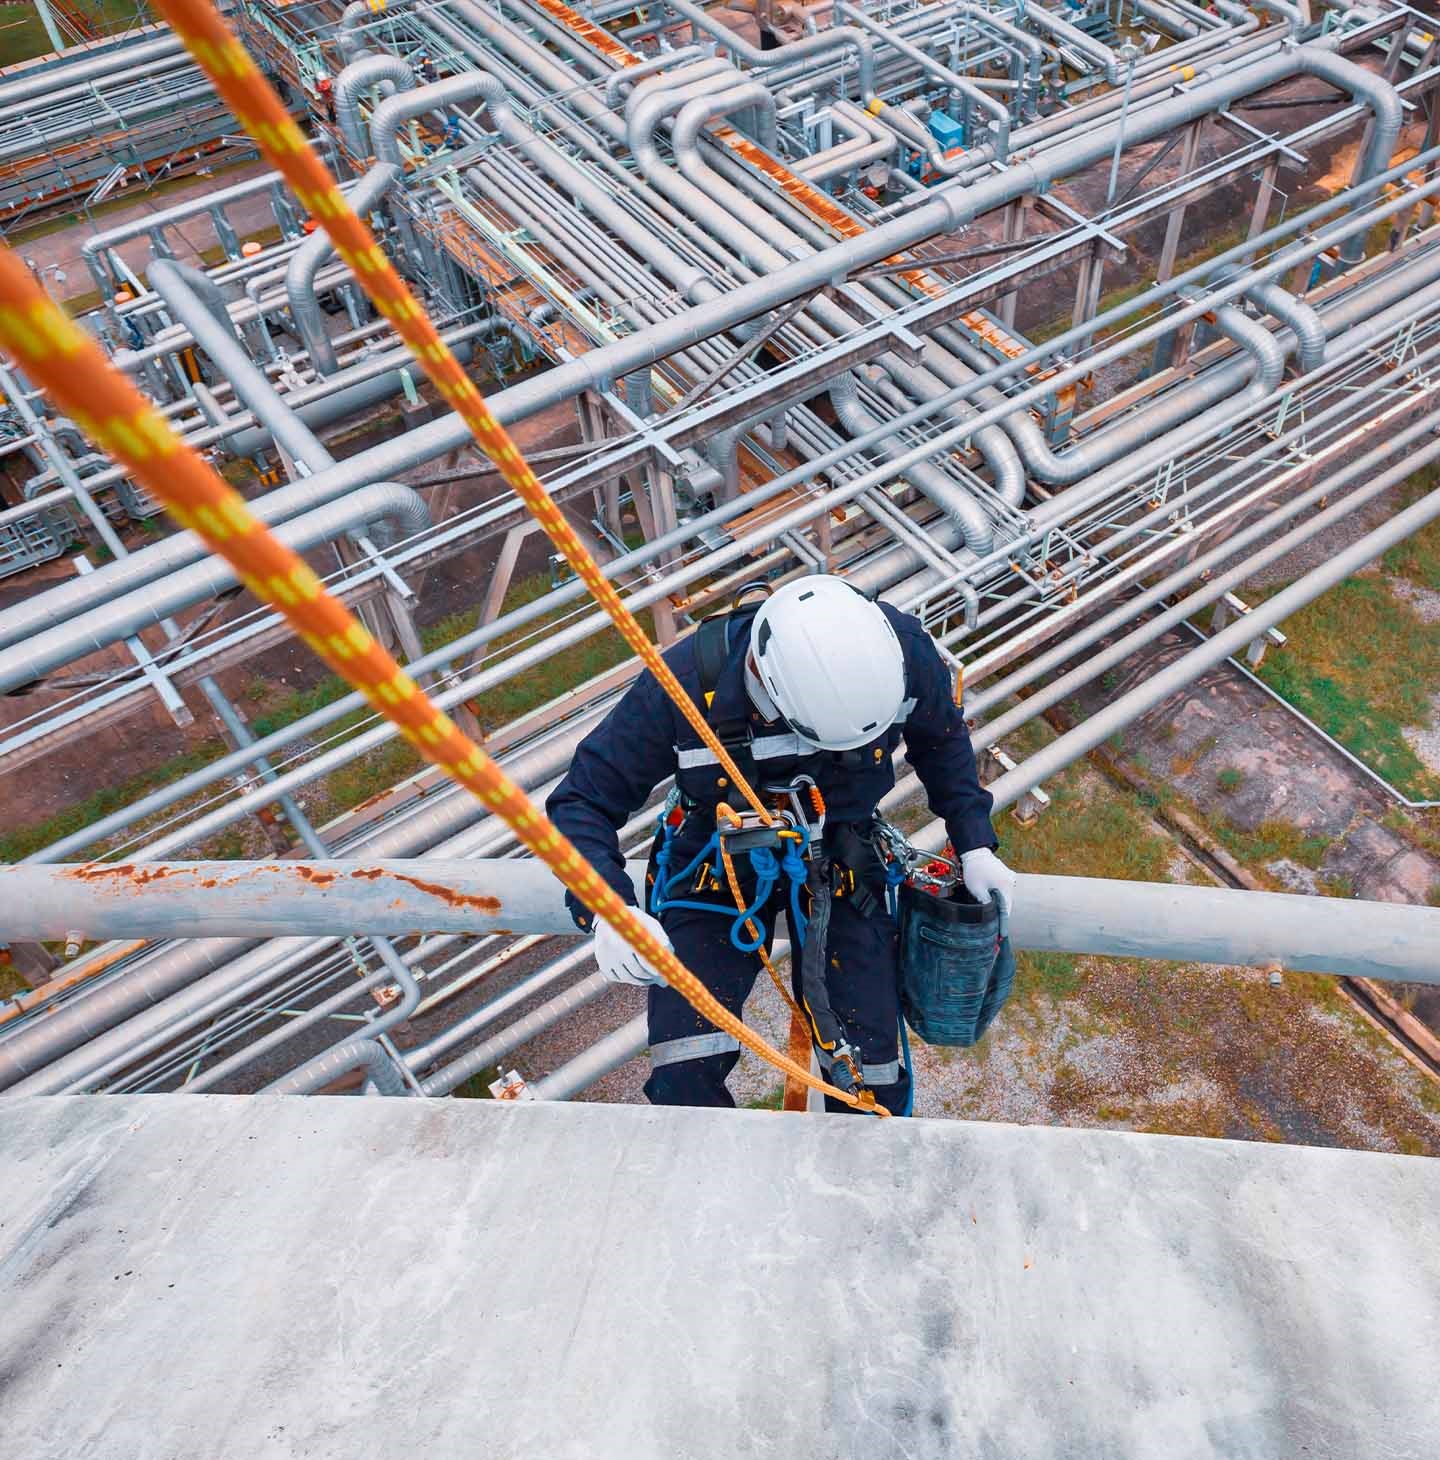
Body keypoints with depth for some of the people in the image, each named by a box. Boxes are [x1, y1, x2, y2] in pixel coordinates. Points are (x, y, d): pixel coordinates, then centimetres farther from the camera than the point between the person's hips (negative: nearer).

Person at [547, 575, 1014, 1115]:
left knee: (870, 1075, -4)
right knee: (683, 1079, -14)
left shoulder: (902, 650, -24)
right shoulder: (685, 683, -32)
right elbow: (581, 802, -21)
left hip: (839, 864, 2)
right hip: (717, 868, -1)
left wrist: (974, 844, -2)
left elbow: (941, 736, 2)